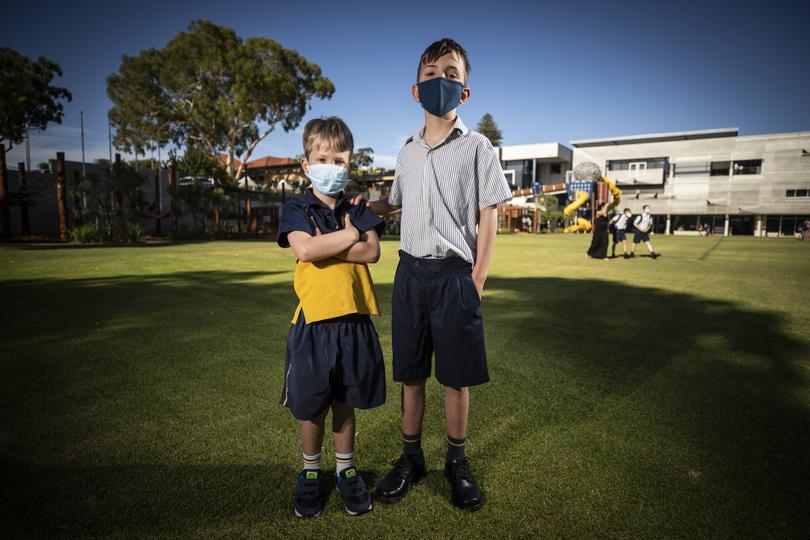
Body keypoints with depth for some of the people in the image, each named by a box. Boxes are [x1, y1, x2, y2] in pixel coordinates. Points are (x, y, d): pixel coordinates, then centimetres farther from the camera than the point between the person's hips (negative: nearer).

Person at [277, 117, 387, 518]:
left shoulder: (358, 211, 9)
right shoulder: (296, 210, 1)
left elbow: (372, 252, -8)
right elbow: (304, 249, -18)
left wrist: (323, 246, -13)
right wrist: (351, 234, -10)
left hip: (353, 319, 2)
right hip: (314, 320, -2)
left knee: (345, 402, 15)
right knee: (311, 406, 11)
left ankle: (346, 469, 34)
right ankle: (311, 472, 34)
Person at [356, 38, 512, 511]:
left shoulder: (476, 147, 0)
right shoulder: (408, 153, 13)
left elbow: (488, 218, -4)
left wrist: (476, 283, -9)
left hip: (454, 273, -4)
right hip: (410, 272, 4)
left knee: (456, 375, 6)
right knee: (410, 372, 11)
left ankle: (458, 462, 26)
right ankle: (411, 457, 28)